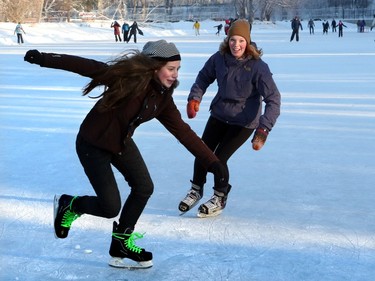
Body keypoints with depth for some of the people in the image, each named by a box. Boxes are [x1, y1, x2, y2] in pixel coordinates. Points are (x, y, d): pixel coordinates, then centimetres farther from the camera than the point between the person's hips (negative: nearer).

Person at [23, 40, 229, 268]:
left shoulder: (163, 97, -8)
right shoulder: (128, 76, -27)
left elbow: (183, 131, -9)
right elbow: (86, 66, -23)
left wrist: (213, 162, -14)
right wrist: (43, 58, -24)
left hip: (122, 142, 7)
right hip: (93, 143, -7)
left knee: (144, 187, 2)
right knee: (111, 207, -9)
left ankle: (121, 244, 20)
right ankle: (68, 205, 22)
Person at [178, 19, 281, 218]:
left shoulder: (258, 67, -24)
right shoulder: (219, 58, -13)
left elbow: (273, 99, -26)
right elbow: (204, 76, 7)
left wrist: (263, 130, -36)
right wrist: (195, 97, -8)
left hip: (244, 121, -4)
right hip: (219, 114, 4)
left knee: (219, 157, -9)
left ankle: (220, 198, 18)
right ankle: (196, 190, 32)